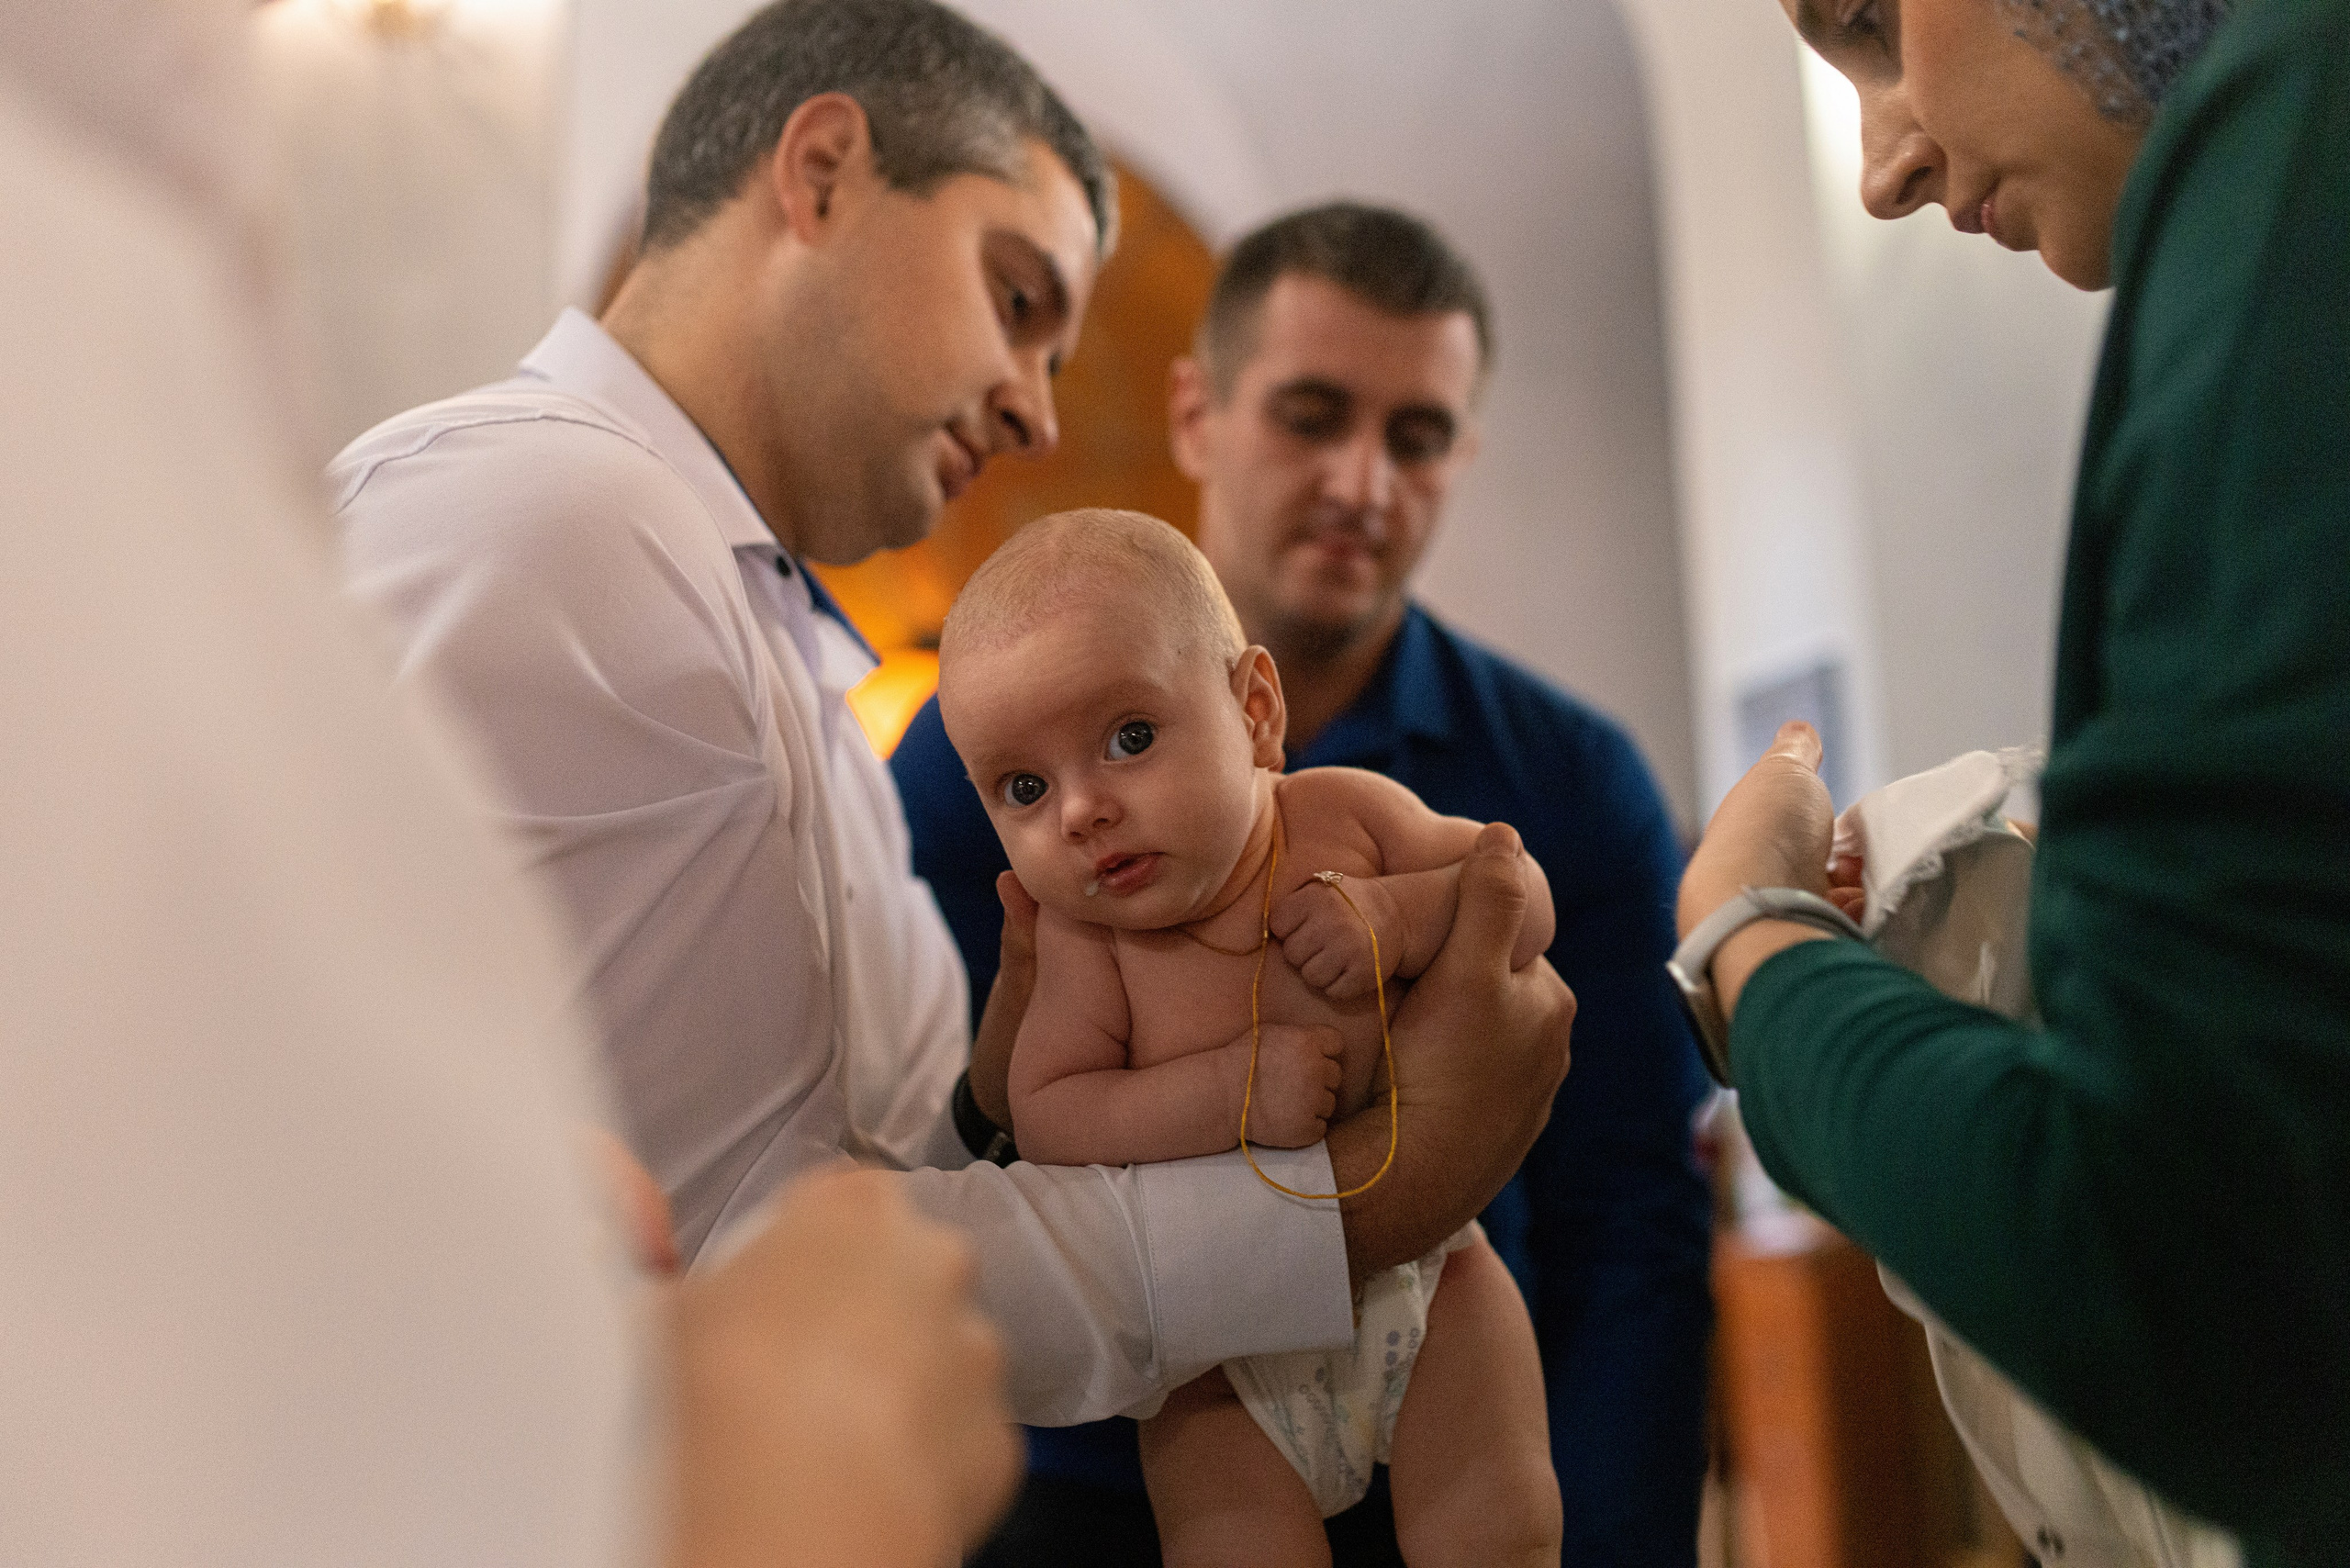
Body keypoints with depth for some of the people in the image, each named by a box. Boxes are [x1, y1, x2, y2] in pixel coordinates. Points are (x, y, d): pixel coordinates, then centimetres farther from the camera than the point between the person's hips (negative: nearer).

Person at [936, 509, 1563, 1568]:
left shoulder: (1342, 816, -10)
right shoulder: (1084, 937, -15)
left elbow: (1523, 895, -3)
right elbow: (1045, 1122, -20)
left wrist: (1396, 915, -22)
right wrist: (1231, 1091, -30)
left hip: (1417, 1273, 1)